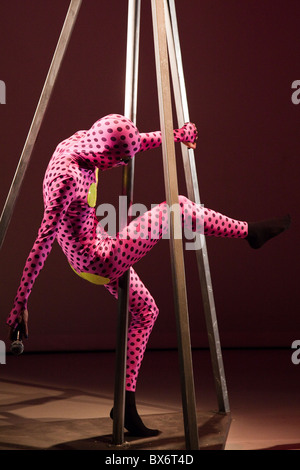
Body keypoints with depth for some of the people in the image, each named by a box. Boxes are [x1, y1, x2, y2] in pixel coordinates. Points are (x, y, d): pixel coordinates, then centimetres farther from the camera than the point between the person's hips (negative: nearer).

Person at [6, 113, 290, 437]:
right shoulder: (66, 178, -30)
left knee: (145, 313, 21)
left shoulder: (80, 143, -5)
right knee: (178, 208, -10)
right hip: (100, 261, -10)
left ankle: (127, 406, 23)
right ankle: (250, 232, 9)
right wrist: (20, 302, -27)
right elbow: (43, 242, -30)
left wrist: (174, 135, 17)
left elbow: (135, 142, 13)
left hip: (101, 255, 10)